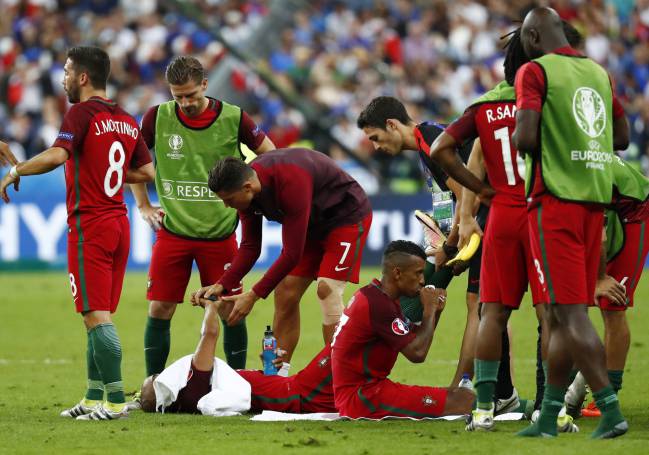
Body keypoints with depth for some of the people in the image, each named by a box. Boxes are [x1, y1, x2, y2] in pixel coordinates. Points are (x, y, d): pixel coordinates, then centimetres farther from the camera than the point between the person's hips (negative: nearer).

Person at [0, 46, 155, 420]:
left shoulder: (82, 114, -11)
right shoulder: (127, 120, 12)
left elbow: (57, 155, -26)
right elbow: (147, 171, 16)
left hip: (89, 225, -8)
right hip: (118, 223, 8)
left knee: (97, 315, -8)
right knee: (100, 315, 13)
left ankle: (116, 400, -12)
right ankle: (95, 397, 16)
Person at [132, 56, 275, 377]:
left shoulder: (232, 119, -7)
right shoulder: (158, 118, -4)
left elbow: (270, 155, 8)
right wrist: (144, 207, 7)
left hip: (220, 232, -1)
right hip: (172, 231, 1)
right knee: (159, 309, -1)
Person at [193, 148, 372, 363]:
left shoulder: (291, 183, -38)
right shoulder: (246, 187, -14)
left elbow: (292, 254, -33)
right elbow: (250, 247, -4)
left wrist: (254, 295, -29)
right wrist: (221, 285, -17)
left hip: (347, 216, -8)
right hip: (313, 224, 8)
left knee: (327, 289, -22)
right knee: (285, 295, 0)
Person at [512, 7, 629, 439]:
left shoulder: (535, 71, -6)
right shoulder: (599, 73, 15)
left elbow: (525, 136, -17)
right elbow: (623, 138, 20)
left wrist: (516, 140, 4)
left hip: (555, 199, -7)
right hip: (595, 200, 7)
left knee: (572, 312, -8)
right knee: (561, 314, 12)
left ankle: (611, 410, -16)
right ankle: (548, 417, 17)